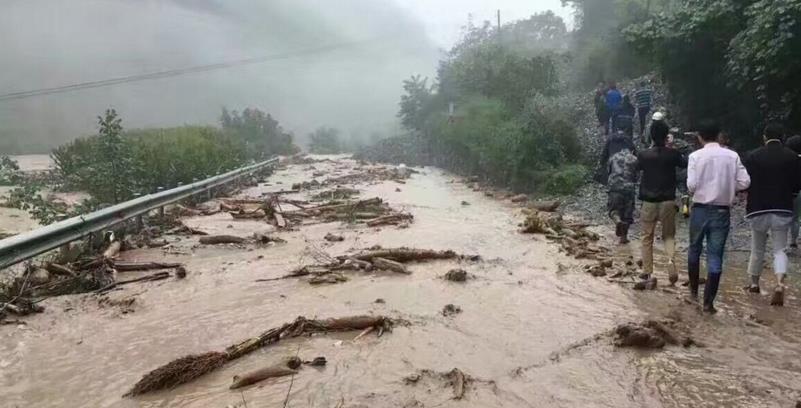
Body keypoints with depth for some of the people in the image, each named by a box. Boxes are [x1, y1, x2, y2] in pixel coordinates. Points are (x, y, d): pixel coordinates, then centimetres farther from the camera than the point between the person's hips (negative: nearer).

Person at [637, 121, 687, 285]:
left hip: (649, 202, 0)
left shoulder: (643, 155, -5)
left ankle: (647, 272, 13)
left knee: (647, 237, 12)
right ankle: (671, 260, -13)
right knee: (669, 236, 13)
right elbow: (684, 164, 16)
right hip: (668, 202, 0)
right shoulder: (673, 154, -5)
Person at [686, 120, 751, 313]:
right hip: (722, 211, 1)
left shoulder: (696, 156, -7)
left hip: (700, 209, -1)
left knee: (694, 249, 19)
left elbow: (691, 185, -14)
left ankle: (694, 290, 31)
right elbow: (745, 182, -4)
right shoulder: (732, 156, -1)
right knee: (715, 256, 4)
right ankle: (708, 302, 4)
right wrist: (728, 187, 13)